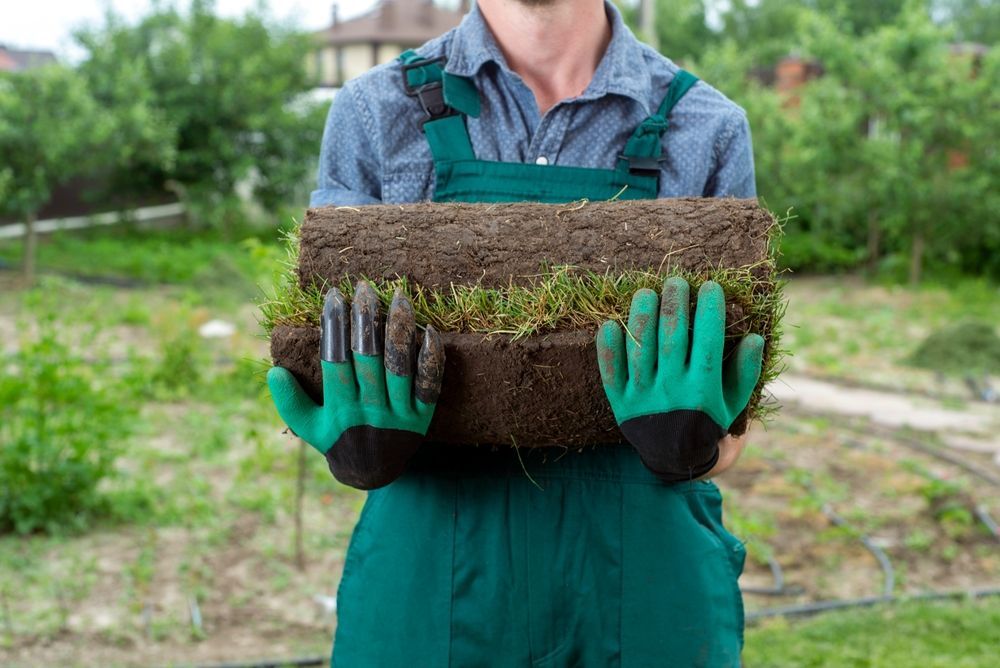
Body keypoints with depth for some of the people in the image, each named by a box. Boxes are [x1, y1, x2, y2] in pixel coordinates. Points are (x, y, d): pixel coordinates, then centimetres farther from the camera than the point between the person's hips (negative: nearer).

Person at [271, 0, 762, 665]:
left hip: (646, 578, 0)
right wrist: (358, 452, -22)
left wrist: (692, 451, -22)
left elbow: (727, 438, 0)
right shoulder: (373, 114, -2)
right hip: (429, 570, 0)